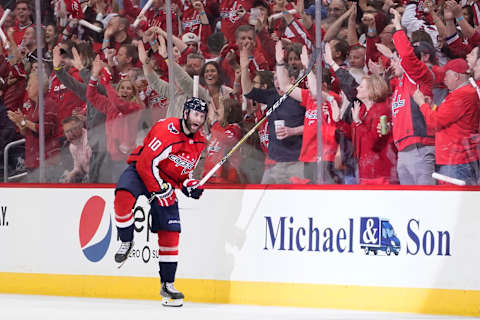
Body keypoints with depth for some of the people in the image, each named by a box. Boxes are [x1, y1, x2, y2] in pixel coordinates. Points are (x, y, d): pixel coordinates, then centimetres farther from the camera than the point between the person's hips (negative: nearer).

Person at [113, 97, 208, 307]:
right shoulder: (167, 130, -23)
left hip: (167, 182, 6)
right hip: (140, 171, -6)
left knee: (170, 233, -1)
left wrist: (188, 185, -4)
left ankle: (167, 285, 9)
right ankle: (126, 241, -13)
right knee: (124, 196, -38)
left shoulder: (199, 142, 4)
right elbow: (146, 163, -24)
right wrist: (160, 191, -21)